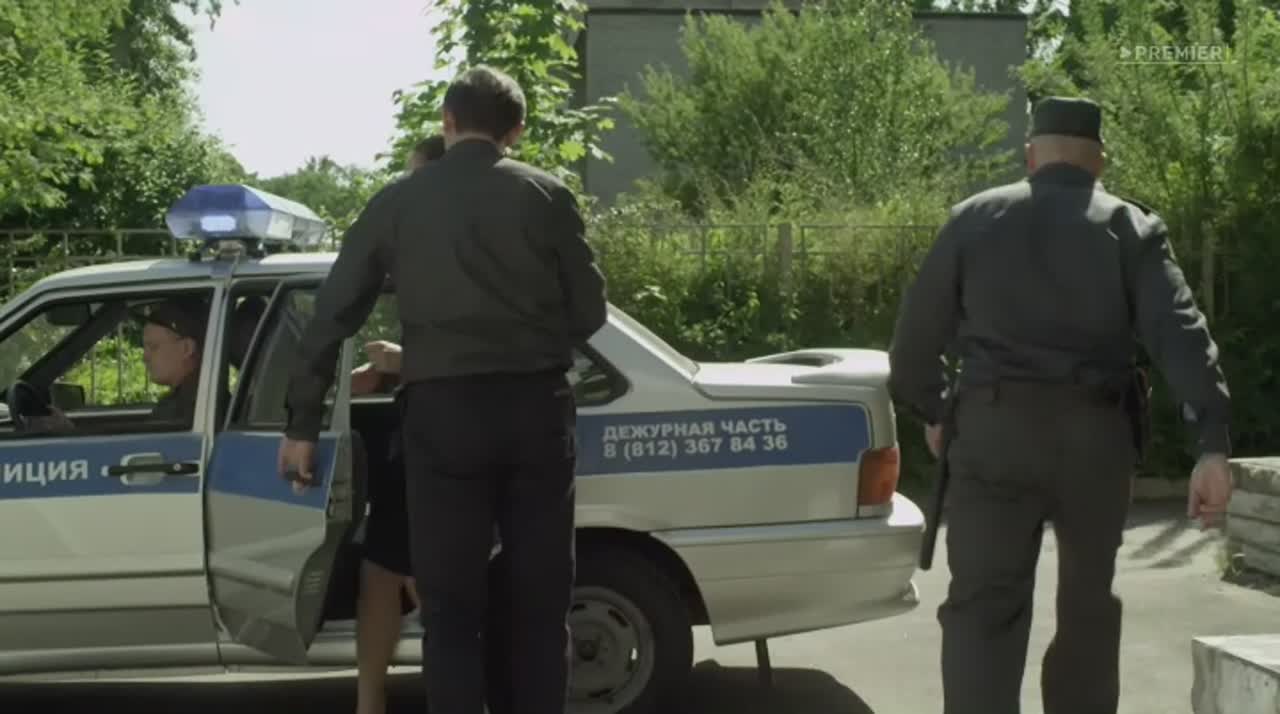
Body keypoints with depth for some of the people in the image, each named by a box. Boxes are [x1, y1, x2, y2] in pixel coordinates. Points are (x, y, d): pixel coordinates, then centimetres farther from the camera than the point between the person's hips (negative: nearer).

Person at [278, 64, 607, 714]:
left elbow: (333, 314, 9)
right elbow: (588, 311, 7)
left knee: (451, 606, 7)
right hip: (537, 406, 1)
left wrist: (301, 424, 15)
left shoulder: (398, 201, 8)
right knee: (539, 600, 11)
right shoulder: (547, 195, 5)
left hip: (443, 410, 0)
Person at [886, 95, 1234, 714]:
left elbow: (917, 332, 8)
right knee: (1088, 601, 19)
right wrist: (1211, 445, -14)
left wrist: (932, 411, 24)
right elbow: (1180, 333, -8)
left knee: (983, 605, -3)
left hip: (993, 429, -1)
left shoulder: (973, 219, 8)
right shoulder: (1131, 227, 6)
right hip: (1094, 434, 1)